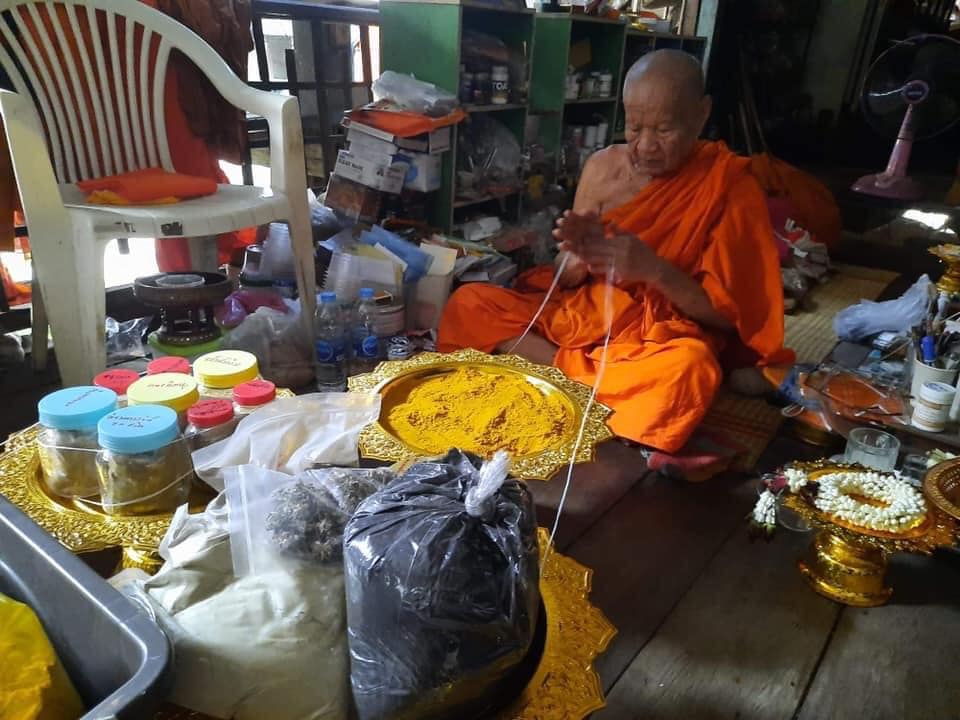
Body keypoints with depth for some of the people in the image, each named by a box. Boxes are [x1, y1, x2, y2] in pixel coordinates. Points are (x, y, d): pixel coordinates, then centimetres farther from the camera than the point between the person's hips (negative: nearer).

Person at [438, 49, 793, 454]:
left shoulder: (731, 187, -9)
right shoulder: (603, 165, 1)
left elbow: (728, 315, -10)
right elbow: (566, 278, 5)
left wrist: (655, 270, -26)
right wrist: (580, 254, -19)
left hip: (661, 339, -4)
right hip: (580, 315, 4)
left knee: (688, 368, -39)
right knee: (468, 303, -16)